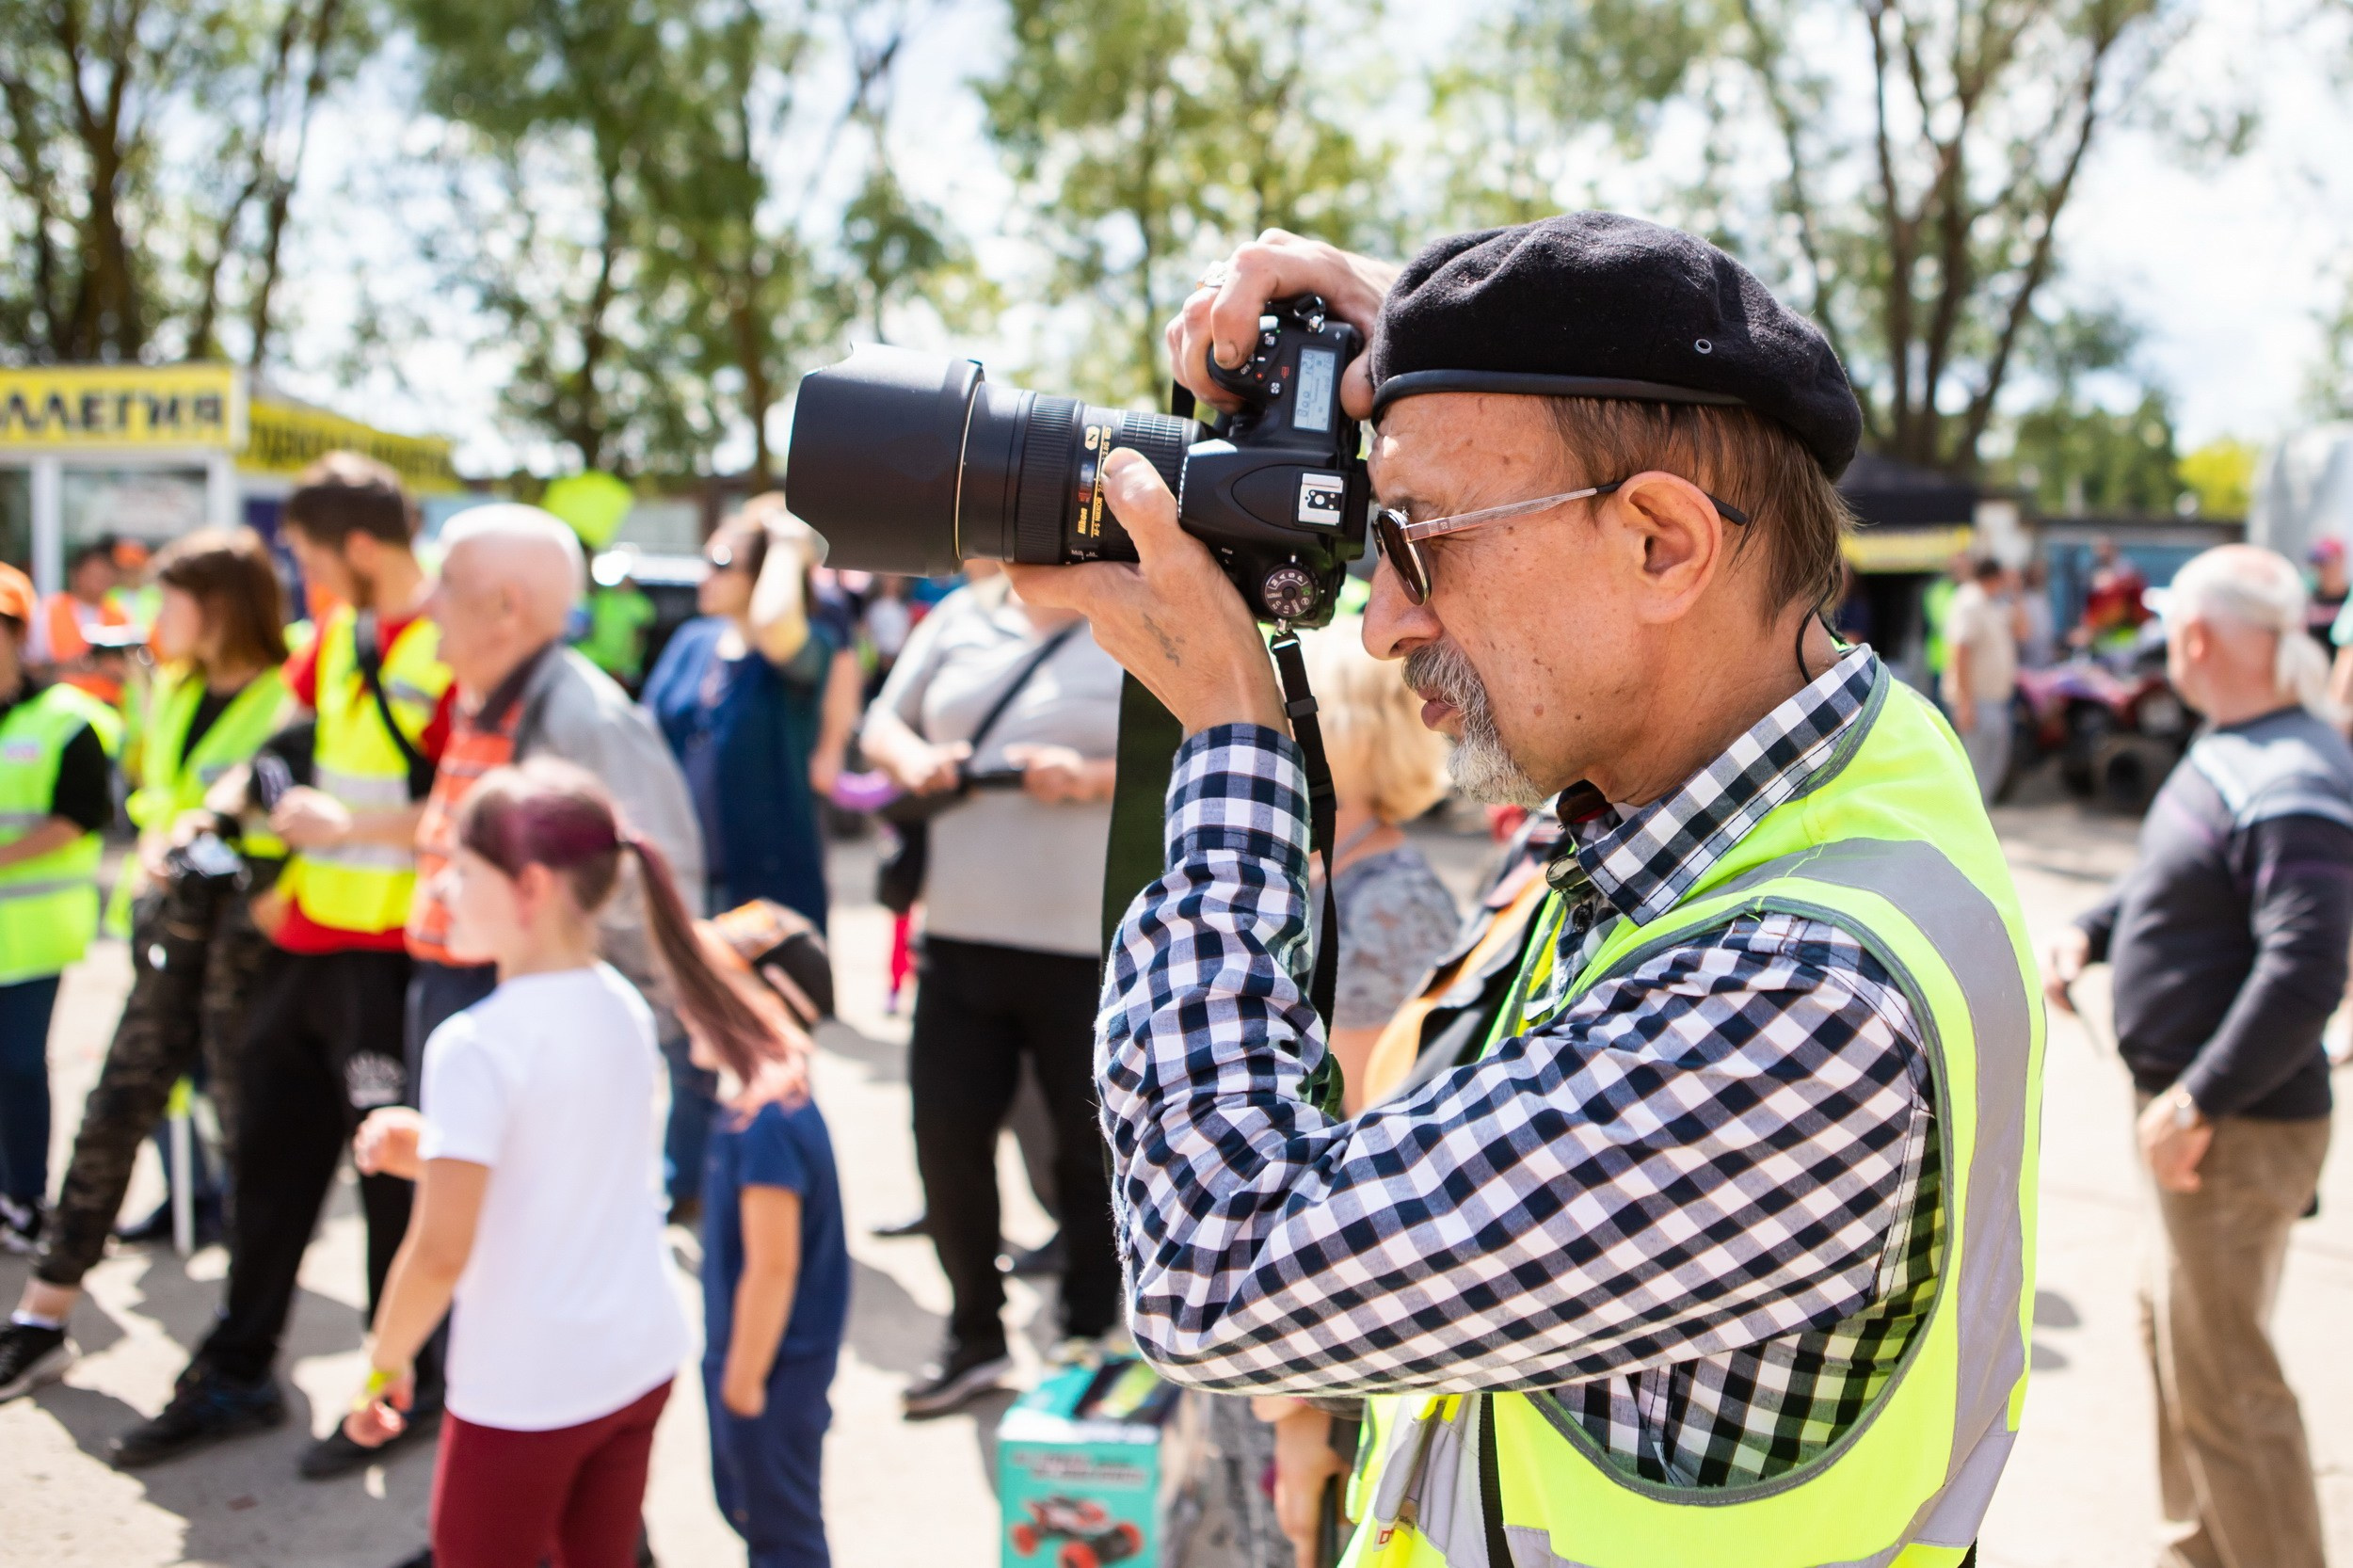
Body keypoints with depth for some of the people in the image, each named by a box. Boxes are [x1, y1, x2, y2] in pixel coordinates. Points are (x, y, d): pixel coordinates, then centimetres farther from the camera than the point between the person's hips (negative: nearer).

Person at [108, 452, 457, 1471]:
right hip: (307, 937, 8)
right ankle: (236, 1375, 29)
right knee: (270, 1155, 15)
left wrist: (345, 826, -17)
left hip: (392, 955, -8)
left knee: (394, 1170, 4)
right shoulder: (340, 632, 10)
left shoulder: (453, 648, -16)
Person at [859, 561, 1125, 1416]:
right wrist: (913, 759, -3)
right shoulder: (959, 619, 11)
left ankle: (1088, 1338, 27)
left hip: (1090, 947, -4)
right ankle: (975, 1337, 25)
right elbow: (882, 725, 19)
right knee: (947, 1134, 7)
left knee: (1093, 1147, 7)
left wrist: (1094, 777, -21)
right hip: (961, 935, 5)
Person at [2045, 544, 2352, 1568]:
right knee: (2177, 1332, 25)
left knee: (2222, 1383, -2)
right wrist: (2090, 933, 6)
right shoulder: (2231, 746, 7)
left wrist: (2196, 1101, -28)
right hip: (2193, 1105, 11)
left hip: (2239, 1130, -11)